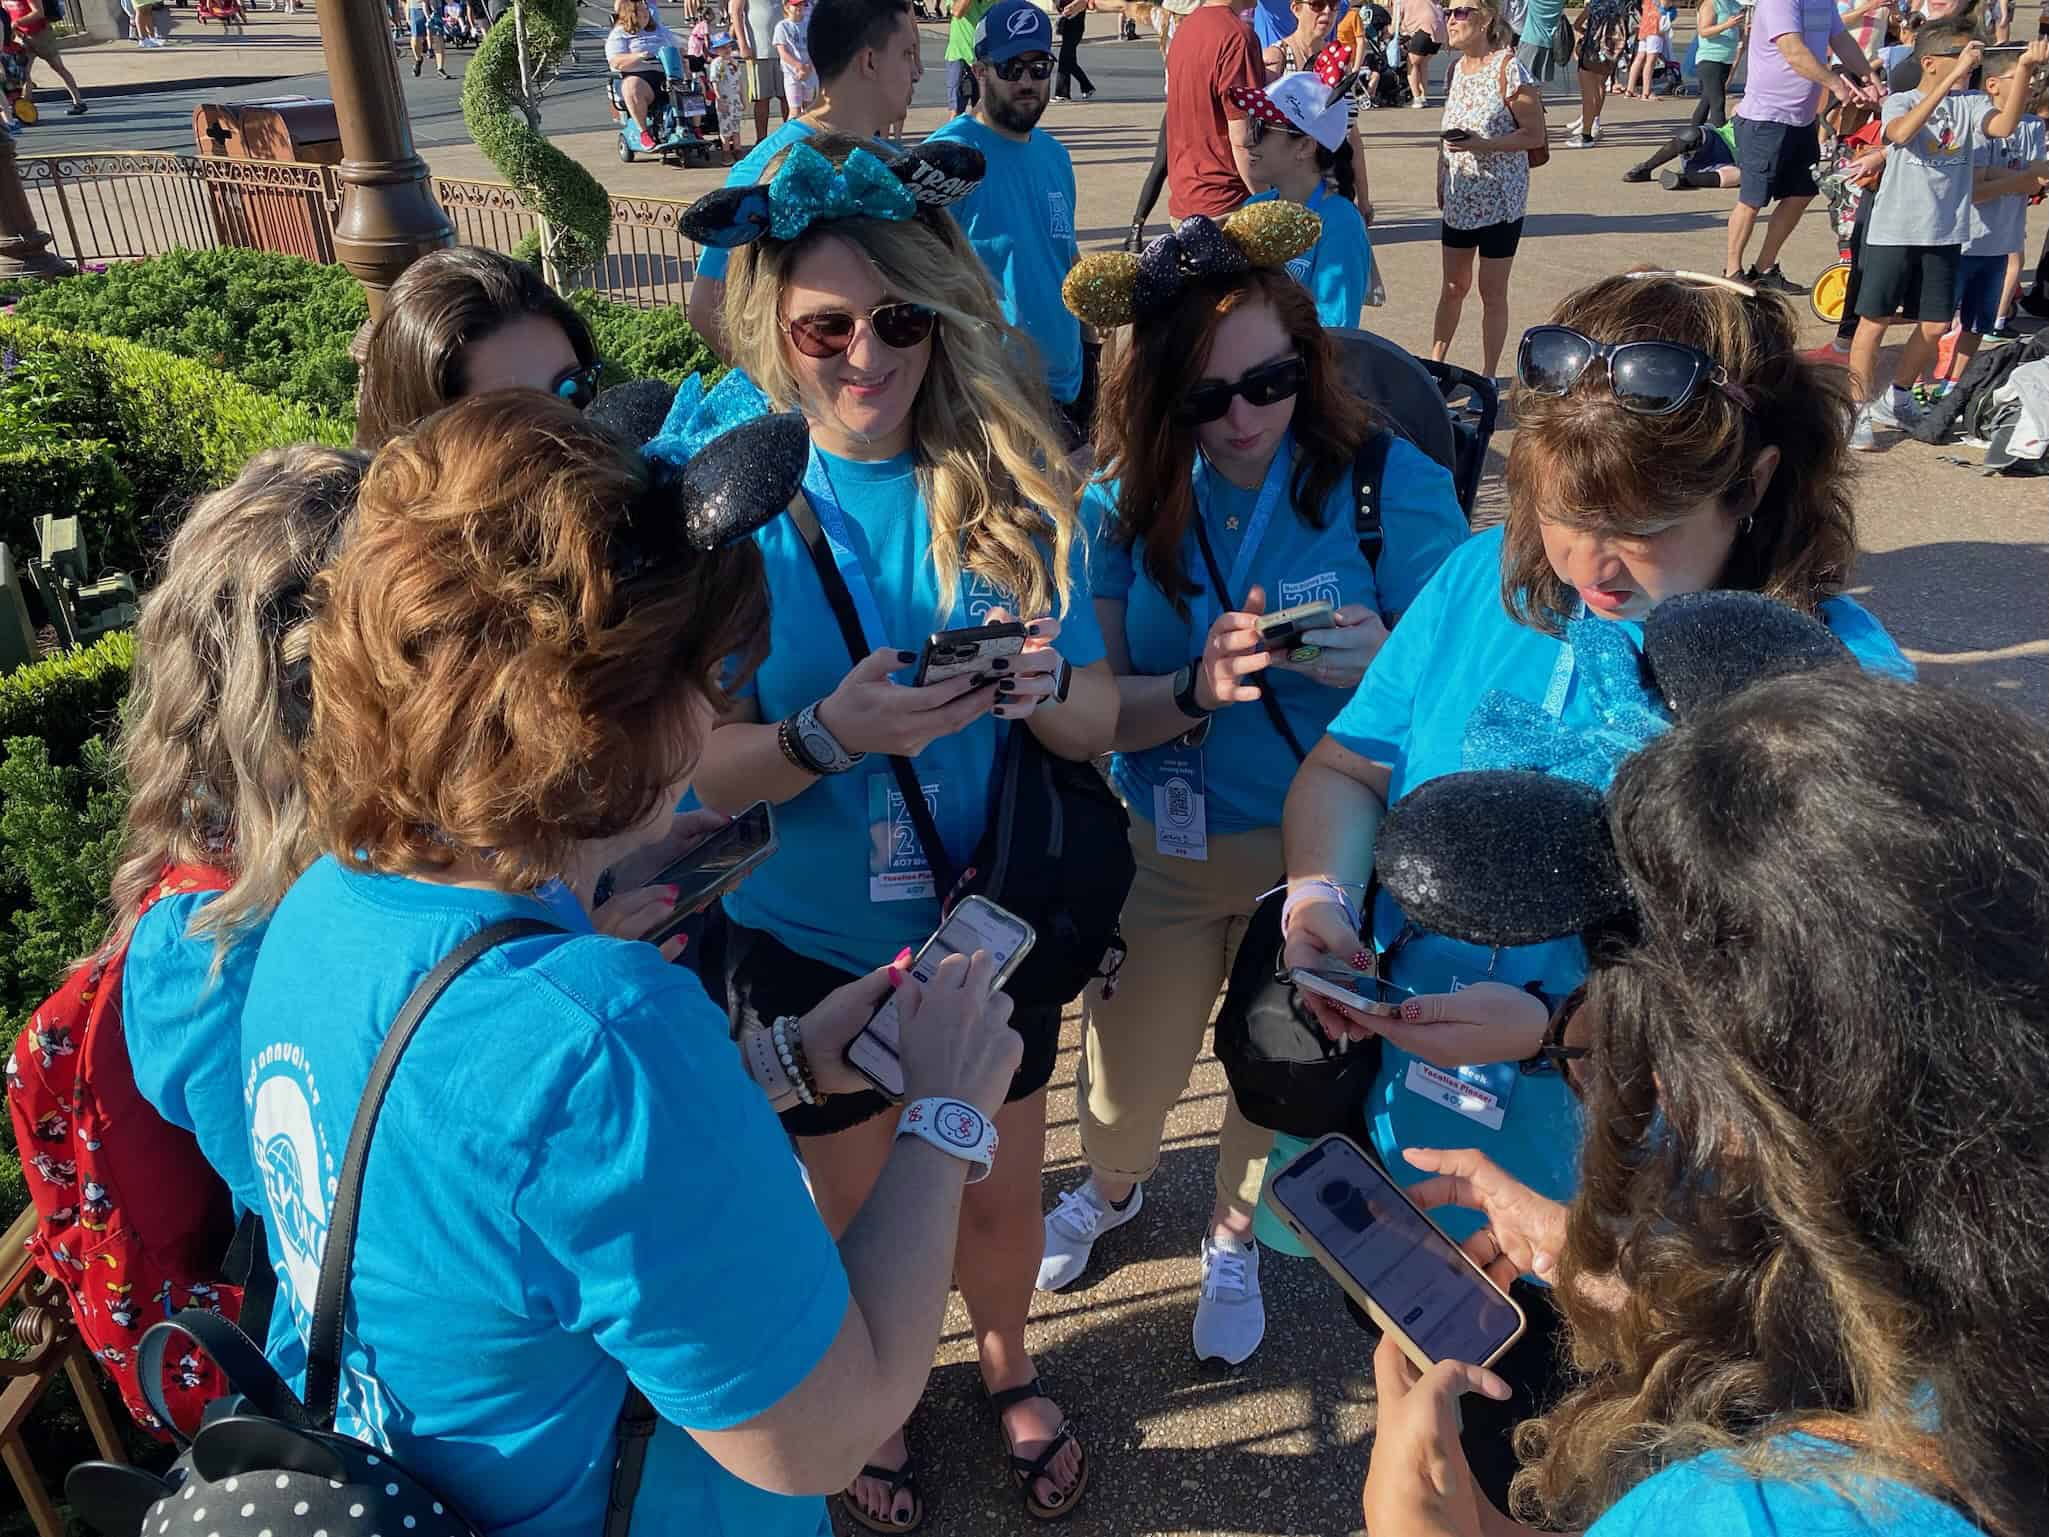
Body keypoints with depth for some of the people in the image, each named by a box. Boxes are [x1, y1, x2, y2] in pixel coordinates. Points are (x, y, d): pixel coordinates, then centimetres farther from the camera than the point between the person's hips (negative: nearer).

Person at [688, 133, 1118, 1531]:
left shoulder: (1015, 484, -9)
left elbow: (1098, 722, -6)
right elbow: (705, 771, -15)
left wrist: (1042, 692, -28)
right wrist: (829, 734, -34)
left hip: (990, 924, 2)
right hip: (812, 942, -1)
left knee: (999, 1193, 21)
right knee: (853, 1217, 20)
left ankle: (1008, 1364, 54)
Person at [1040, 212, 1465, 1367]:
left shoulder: (1390, 483, -15)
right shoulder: (1124, 497, -9)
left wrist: (1380, 662, -36)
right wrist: (1198, 689, -33)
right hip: (1160, 843, 2)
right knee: (1129, 1078, 16)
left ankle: (1238, 1239, 52)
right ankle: (1113, 1186, 54)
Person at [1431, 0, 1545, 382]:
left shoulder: (1508, 69, -14)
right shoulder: (1456, 68, 6)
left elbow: (1535, 135, -13)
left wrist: (1484, 144, -24)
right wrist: (1440, 183, 12)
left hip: (1500, 200, -6)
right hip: (1459, 198, 6)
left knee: (1492, 292, 3)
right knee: (1453, 286, 14)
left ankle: (1489, 376, 13)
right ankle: (1436, 362, 24)